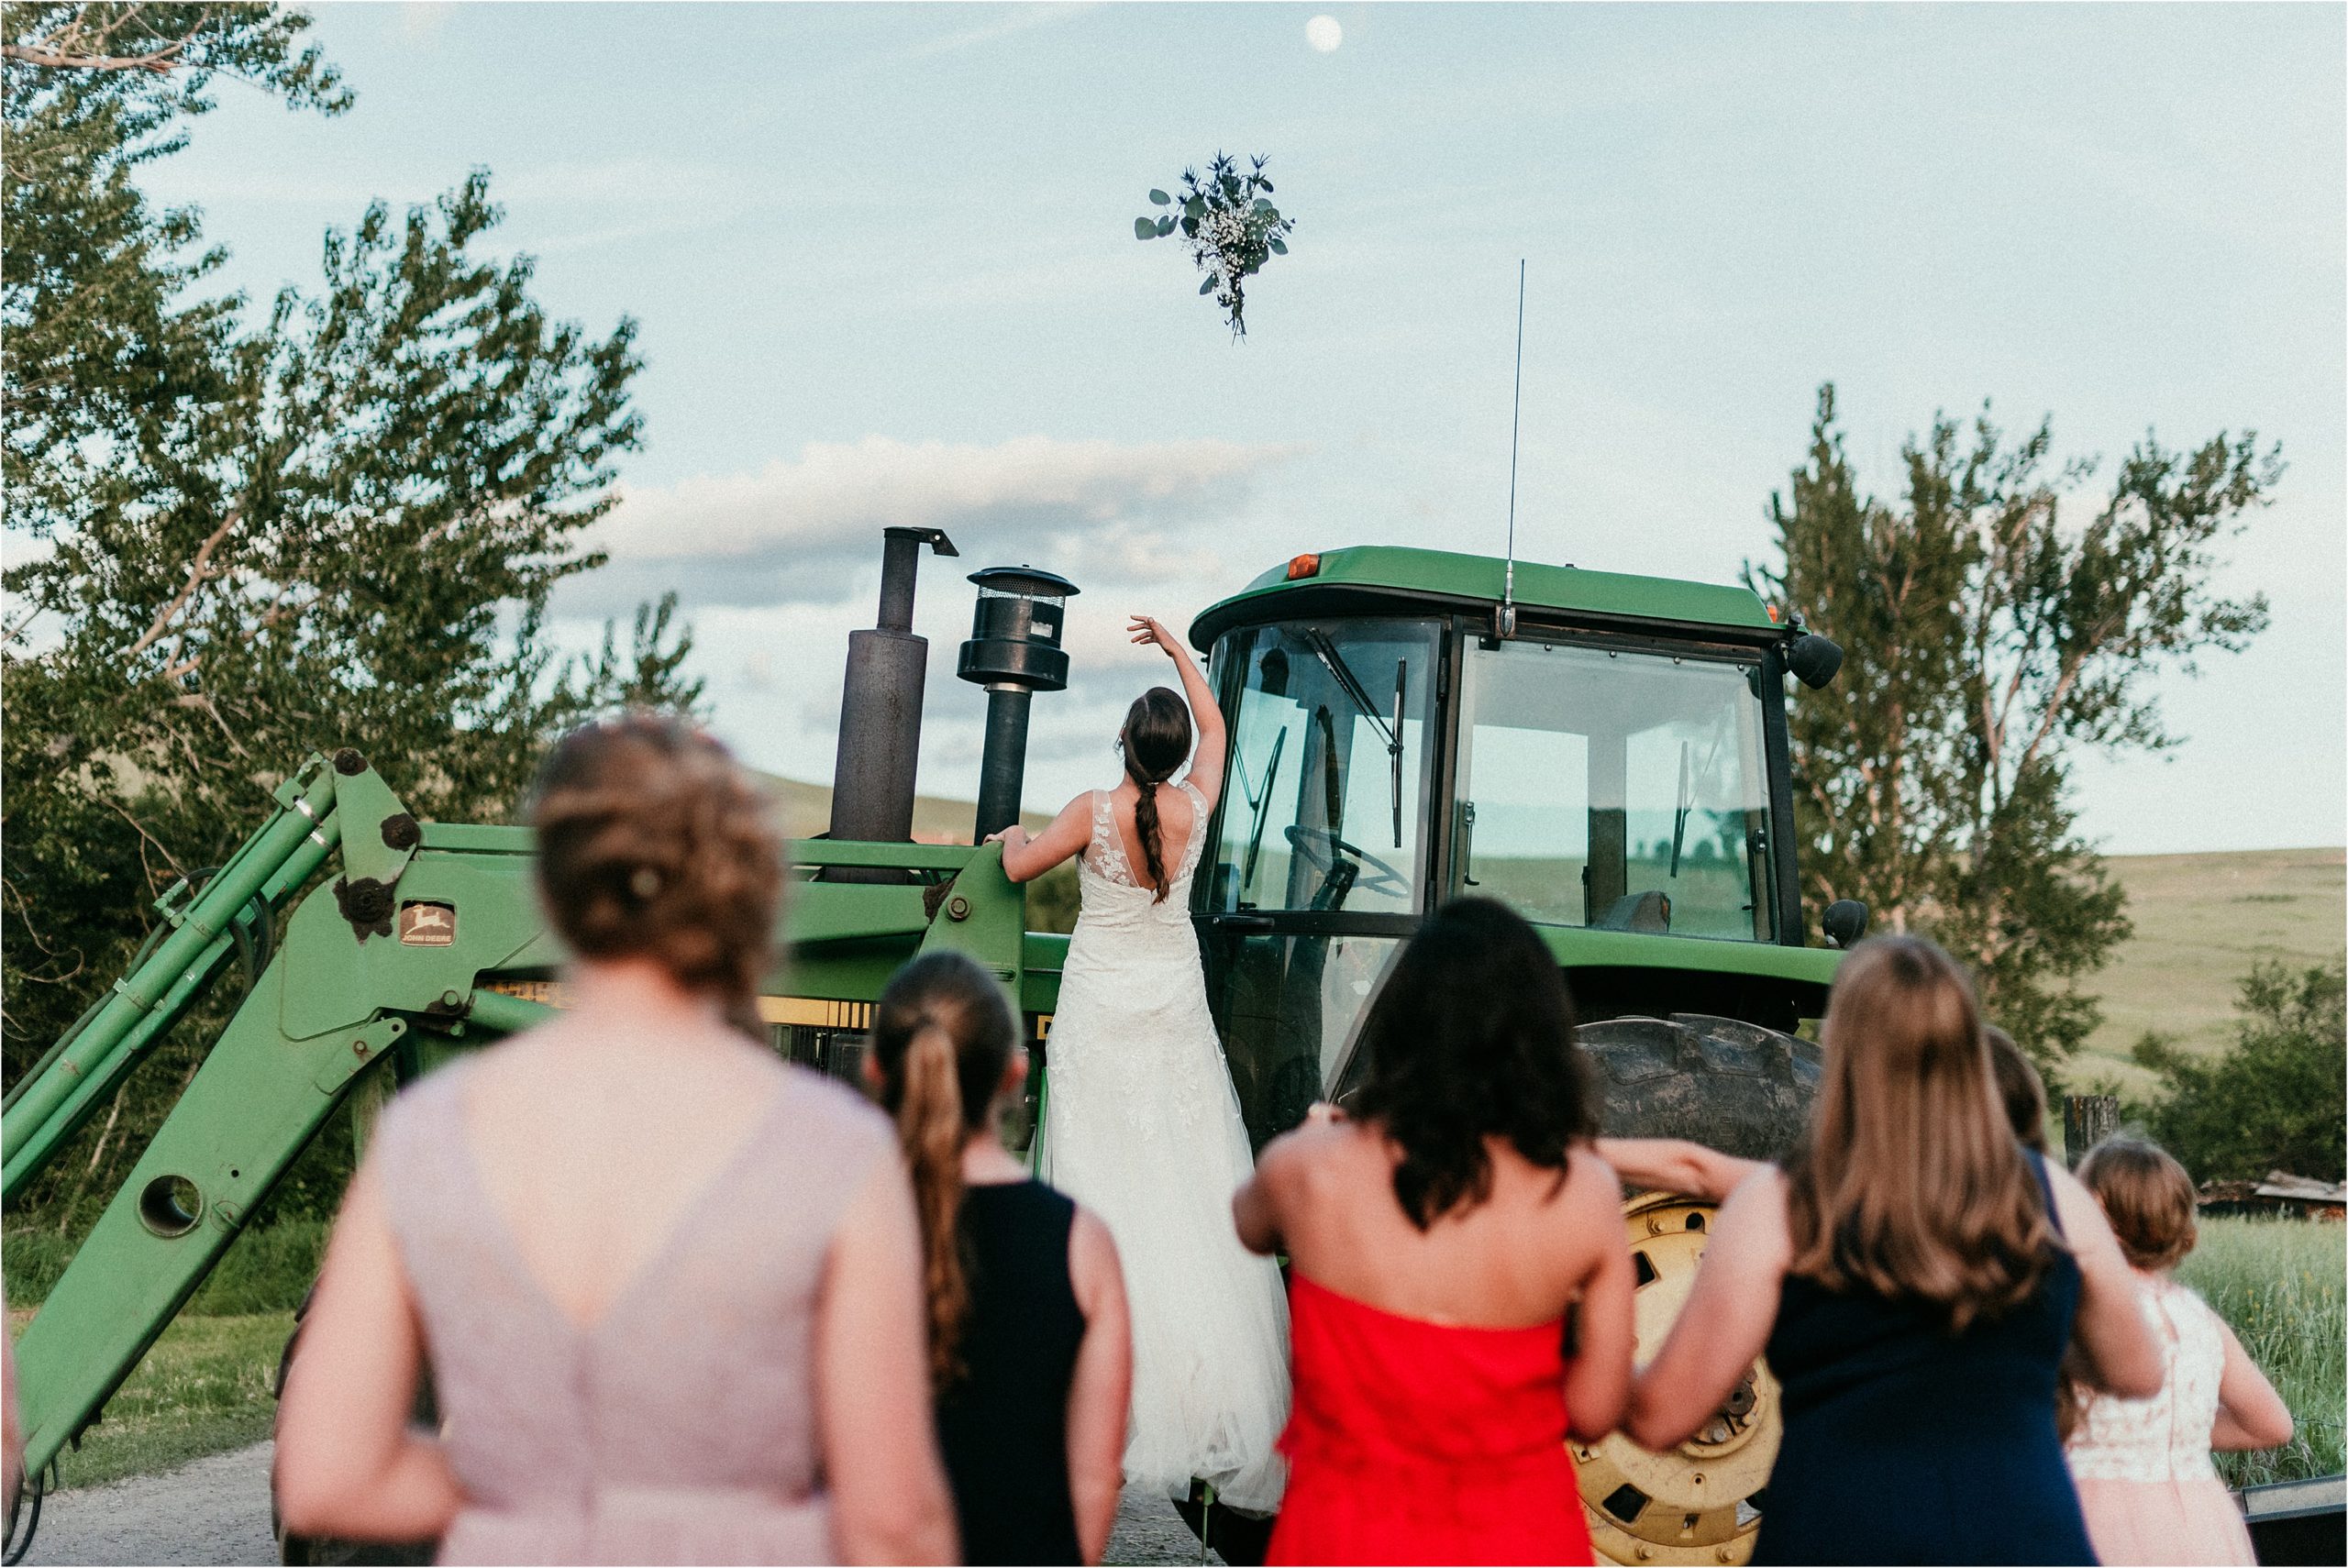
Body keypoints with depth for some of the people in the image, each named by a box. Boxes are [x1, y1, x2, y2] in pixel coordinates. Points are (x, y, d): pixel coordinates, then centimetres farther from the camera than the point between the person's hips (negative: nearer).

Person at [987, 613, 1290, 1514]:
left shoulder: (1094, 811, -12)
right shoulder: (1194, 808, -3)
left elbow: (1020, 868, 1)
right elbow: (1214, 727, 16)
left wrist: (1010, 836, 24)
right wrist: (1176, 648, 28)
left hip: (1099, 1010, -3)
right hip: (1175, 1010, 3)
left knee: (1108, 1196, -2)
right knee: (1192, 1194, 5)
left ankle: (1116, 1415, -1)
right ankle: (1222, 1402, 9)